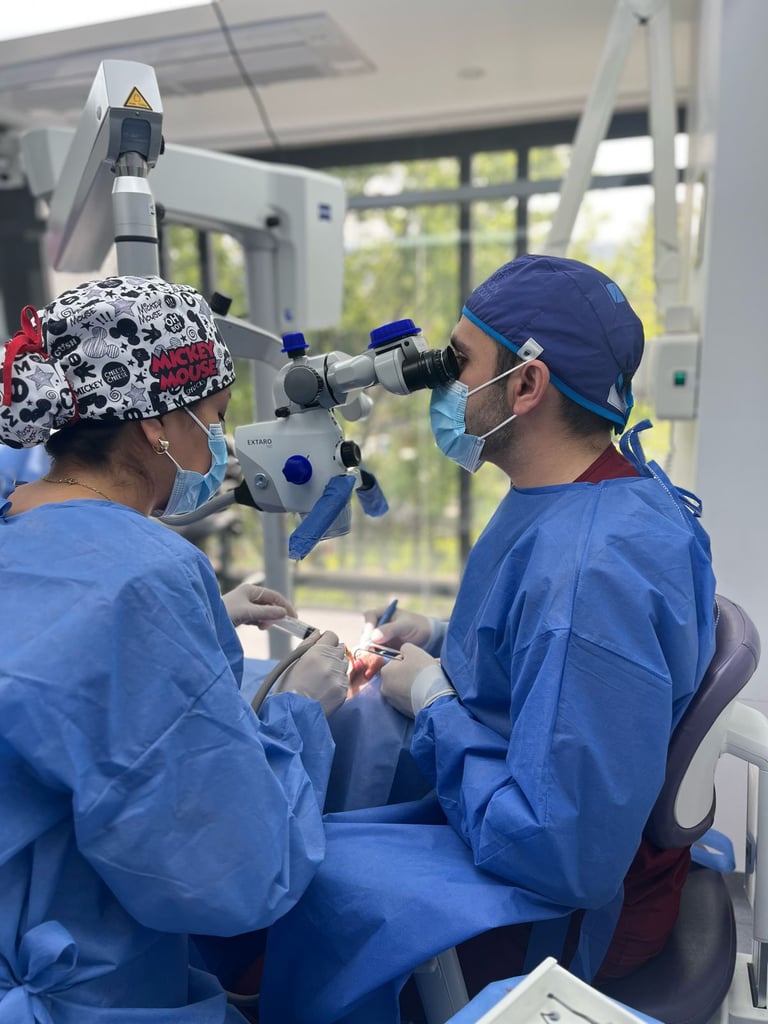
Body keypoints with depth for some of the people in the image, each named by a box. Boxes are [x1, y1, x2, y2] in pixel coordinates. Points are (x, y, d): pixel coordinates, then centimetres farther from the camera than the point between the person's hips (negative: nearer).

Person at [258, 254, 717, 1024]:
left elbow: (565, 854, -30)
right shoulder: (570, 493, -1)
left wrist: (431, 701, -19)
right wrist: (443, 642, 1)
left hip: (571, 895, -9)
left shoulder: (592, 573, -32)